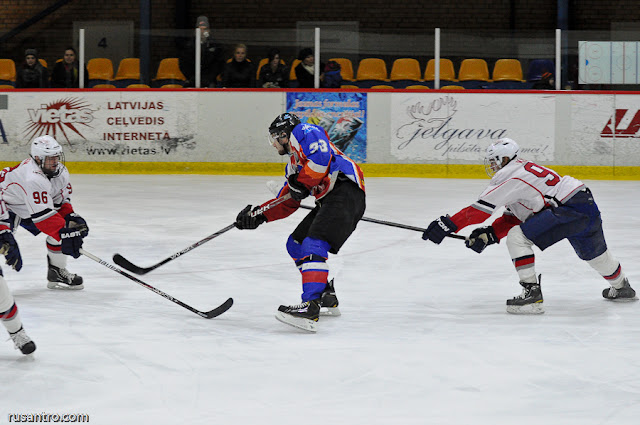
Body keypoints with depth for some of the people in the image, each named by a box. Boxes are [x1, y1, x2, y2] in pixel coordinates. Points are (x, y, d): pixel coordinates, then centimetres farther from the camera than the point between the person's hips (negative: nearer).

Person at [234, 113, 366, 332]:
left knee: (314, 244, -24)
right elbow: (286, 203, 28)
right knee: (296, 244, 15)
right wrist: (259, 216, 18)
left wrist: (301, 182, -11)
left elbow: (322, 158, -19)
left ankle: (311, 306, -38)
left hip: (345, 189, -11)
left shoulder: (305, 133, 0)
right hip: (328, 200, 11)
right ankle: (328, 298, 20)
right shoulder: (293, 163, 29)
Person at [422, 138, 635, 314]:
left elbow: (480, 209, -16)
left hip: (571, 209, -11)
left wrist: (447, 225, -15)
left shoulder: (510, 175, -10)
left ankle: (531, 294, -12)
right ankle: (621, 287, 57)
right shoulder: (521, 169, 20)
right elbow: (512, 218, 20)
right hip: (588, 206, 11)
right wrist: (488, 235, 8)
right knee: (593, 253, 34)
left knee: (517, 237, -11)